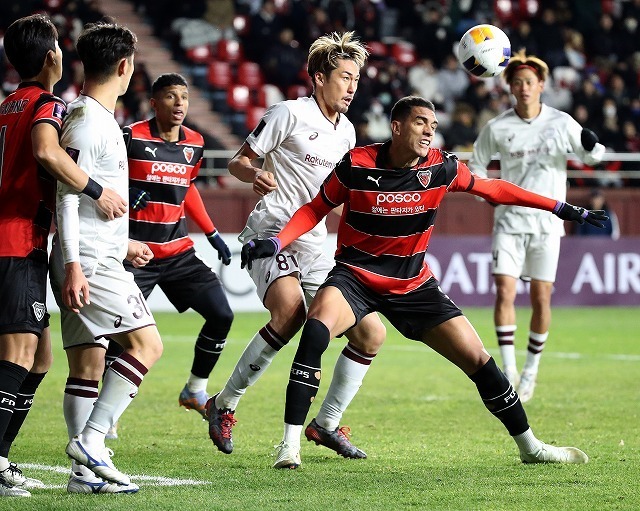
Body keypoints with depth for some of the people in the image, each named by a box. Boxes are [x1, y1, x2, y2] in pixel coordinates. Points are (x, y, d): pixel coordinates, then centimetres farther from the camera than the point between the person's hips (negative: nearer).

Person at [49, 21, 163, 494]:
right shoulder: (87, 122, -12)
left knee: (88, 365, 7)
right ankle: (90, 441, -14)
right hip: (89, 263, -10)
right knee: (146, 344, -12)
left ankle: (86, 472, 7)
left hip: (96, 261, 10)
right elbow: (68, 195, -18)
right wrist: (73, 265, -23)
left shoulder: (101, 120, 18)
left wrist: (123, 243, 35)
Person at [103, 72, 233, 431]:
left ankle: (196, 391, 17)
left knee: (221, 315, -1)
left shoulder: (195, 144, 7)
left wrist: (212, 234, 21)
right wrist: (124, 194, -22)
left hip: (179, 251, 6)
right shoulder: (132, 138, -11)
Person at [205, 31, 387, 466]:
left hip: (314, 246, 7)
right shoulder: (290, 113, -5)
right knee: (290, 310, -34)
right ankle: (224, 405, -17)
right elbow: (238, 161, -3)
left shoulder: (346, 131, 15)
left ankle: (327, 425, 16)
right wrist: (255, 175, -24)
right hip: (272, 233, -7)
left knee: (371, 334, 0)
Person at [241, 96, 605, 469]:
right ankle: (290, 446, -27)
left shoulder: (442, 168, -8)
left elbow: (493, 189, 8)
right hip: (355, 275, -3)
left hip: (414, 285, 3)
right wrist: (276, 243, -15)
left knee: (478, 359, -3)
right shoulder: (356, 166, -14)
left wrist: (562, 209, 9)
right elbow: (316, 210, 0)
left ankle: (530, 447, 17)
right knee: (317, 330, -33)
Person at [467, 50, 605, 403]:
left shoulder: (561, 122, -2)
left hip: (547, 220, 0)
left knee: (541, 299, 1)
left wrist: (591, 145, -20)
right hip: (509, 219, 0)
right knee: (504, 292, -12)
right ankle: (509, 370, -6)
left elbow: (591, 156, 4)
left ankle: (531, 370, 16)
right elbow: (476, 164, 13)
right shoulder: (497, 128, -1)